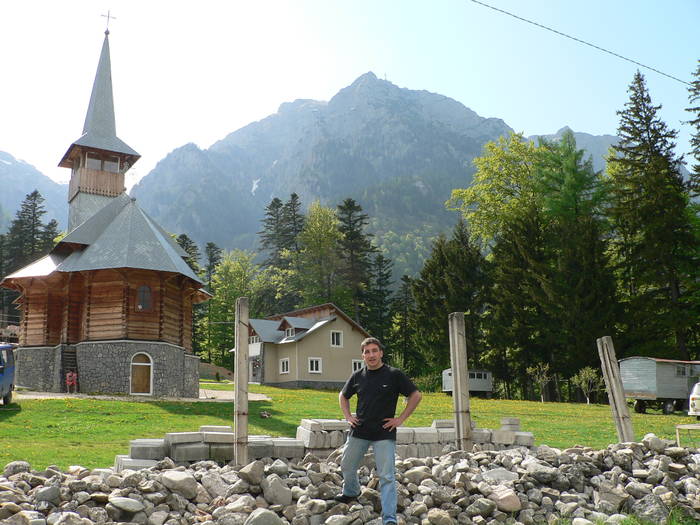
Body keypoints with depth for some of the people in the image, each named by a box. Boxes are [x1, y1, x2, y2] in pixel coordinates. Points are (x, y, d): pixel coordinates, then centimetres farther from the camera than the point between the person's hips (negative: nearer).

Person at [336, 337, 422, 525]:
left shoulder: (394, 375, -8)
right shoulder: (357, 376, 3)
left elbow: (416, 396, -3)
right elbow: (343, 396, 21)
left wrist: (401, 419, -6)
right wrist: (348, 416, 9)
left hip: (384, 432, -4)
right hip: (359, 430, 5)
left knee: (387, 476, -7)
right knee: (347, 466, 19)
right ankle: (350, 492, 49)